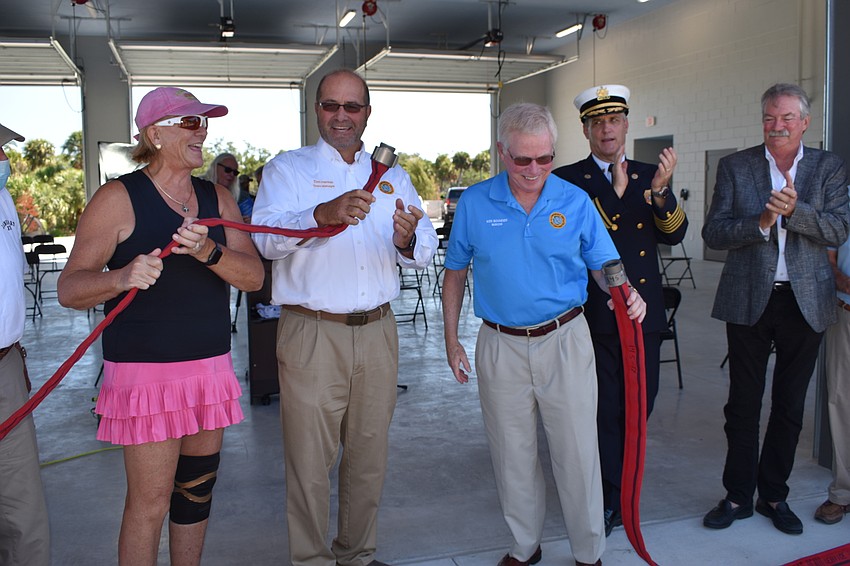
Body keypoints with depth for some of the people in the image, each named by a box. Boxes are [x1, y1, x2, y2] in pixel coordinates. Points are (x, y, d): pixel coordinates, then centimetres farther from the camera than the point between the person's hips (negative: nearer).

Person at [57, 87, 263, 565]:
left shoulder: (218, 199, 9)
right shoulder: (118, 198, -5)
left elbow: (254, 277, -2)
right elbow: (69, 288, -8)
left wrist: (207, 251, -21)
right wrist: (121, 277, -29)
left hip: (211, 366, 5)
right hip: (145, 369, -5)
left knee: (197, 490, 15)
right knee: (149, 503, 0)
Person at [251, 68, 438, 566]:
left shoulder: (393, 176, 14)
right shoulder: (287, 169, 3)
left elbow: (426, 252, 5)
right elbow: (266, 238, -15)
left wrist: (408, 241, -19)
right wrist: (324, 214, -33)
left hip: (377, 333, 4)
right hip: (311, 334, -3)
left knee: (370, 455, 14)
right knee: (310, 460, 2)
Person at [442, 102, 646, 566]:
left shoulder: (575, 201, -2)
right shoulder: (474, 203, -2)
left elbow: (604, 265, 1)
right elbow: (455, 273, 6)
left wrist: (625, 294, -22)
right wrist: (451, 340, 4)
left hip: (564, 340, 0)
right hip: (500, 345, 1)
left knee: (577, 453, 5)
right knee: (513, 456, 14)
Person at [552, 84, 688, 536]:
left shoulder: (650, 175, 9)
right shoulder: (567, 180, -3)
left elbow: (675, 235, -2)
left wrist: (660, 192, -19)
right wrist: (617, 191, -19)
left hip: (644, 312, 4)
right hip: (593, 315, -4)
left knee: (638, 406, 13)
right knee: (603, 410, 4)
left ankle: (618, 495, 33)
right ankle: (609, 500, 20)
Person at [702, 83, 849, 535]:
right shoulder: (735, 167, 1)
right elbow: (713, 233, -6)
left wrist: (795, 210, -23)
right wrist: (761, 222, -21)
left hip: (805, 301, 1)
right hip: (749, 299, -1)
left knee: (790, 405, 11)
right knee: (743, 404, 7)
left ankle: (774, 495, 28)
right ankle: (738, 495, 22)